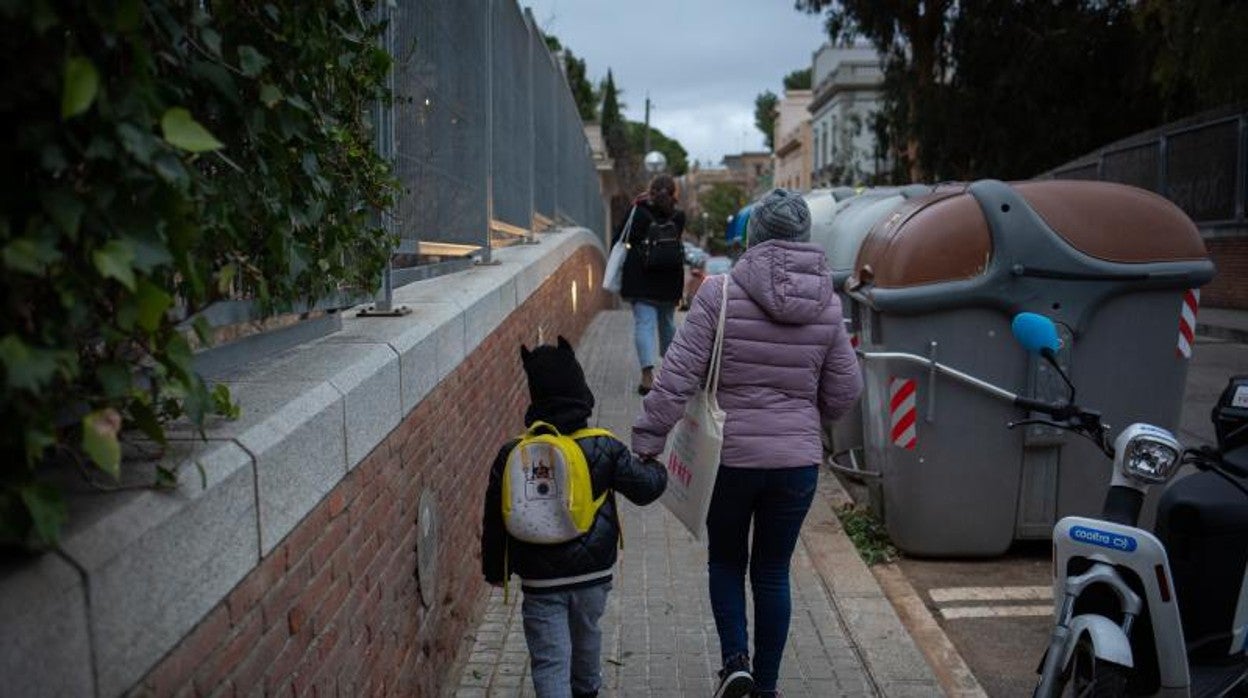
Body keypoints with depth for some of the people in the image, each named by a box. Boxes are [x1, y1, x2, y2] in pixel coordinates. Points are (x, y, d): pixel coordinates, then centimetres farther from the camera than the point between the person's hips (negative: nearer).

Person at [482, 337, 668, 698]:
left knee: (549, 660, 3)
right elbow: (645, 487, -4)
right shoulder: (604, 448, -11)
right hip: (592, 573, 2)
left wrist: (494, 569, 14)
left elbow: (495, 519, 0)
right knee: (586, 634, 27)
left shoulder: (512, 455, -7)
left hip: (539, 581, -2)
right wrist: (655, 468, 20)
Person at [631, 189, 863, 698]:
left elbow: (677, 377, -15)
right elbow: (845, 390, 5)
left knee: (726, 561, 21)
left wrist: (646, 442, -8)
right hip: (798, 460, 3)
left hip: (730, 456, -2)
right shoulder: (827, 305, -1)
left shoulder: (720, 293, -12)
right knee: (773, 571, 17)